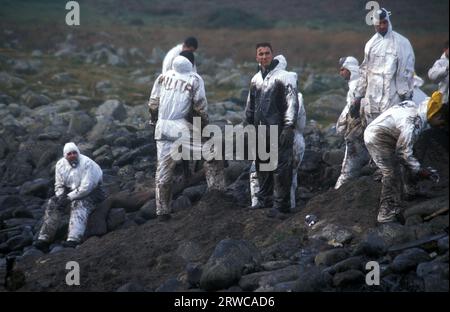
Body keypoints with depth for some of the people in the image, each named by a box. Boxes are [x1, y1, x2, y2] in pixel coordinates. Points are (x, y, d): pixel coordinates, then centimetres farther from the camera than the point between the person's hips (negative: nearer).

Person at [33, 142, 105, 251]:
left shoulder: (87, 164, -23)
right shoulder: (61, 164, -2)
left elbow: (86, 187, -27)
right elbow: (59, 185, 5)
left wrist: (69, 197, -28)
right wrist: (60, 197, -17)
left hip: (91, 191, -6)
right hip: (70, 190, 6)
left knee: (79, 205, -35)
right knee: (52, 204, -11)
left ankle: (74, 239, -51)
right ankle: (44, 239, -14)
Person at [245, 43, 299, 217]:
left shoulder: (283, 77, -7)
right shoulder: (256, 79, 15)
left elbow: (292, 102, -13)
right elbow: (250, 105, 26)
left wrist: (289, 126, -20)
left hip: (279, 130, -7)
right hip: (260, 131, 7)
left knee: (281, 167, -8)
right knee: (261, 166, 14)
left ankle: (281, 204, -6)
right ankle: (264, 200, 26)